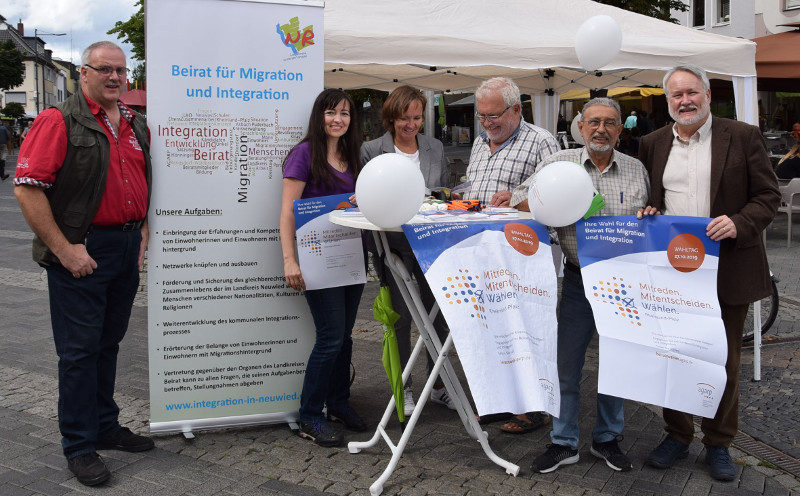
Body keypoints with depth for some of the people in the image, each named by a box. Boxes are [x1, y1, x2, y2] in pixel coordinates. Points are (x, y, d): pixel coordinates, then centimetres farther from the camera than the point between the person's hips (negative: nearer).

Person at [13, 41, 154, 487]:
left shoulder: (136, 125, 12)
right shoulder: (60, 121, -9)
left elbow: (148, 184, 21)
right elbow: (27, 187, -15)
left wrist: (143, 235, 10)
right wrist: (64, 249, -17)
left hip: (127, 248, 7)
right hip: (81, 252, -6)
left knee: (109, 343, 16)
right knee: (80, 349, 2)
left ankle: (106, 426, 30)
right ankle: (79, 445, 14)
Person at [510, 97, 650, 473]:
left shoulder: (636, 169, 7)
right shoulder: (558, 163, 2)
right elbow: (520, 199, 1)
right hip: (578, 279, -1)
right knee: (567, 361, 4)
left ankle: (607, 438, 28)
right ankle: (564, 442, 19)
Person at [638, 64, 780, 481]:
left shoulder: (743, 137, -2)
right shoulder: (652, 144, 8)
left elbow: (768, 196, -3)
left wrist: (739, 223, -20)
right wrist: (647, 213, -5)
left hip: (727, 270, -3)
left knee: (723, 360, 9)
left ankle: (718, 444, 25)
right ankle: (677, 435, 28)